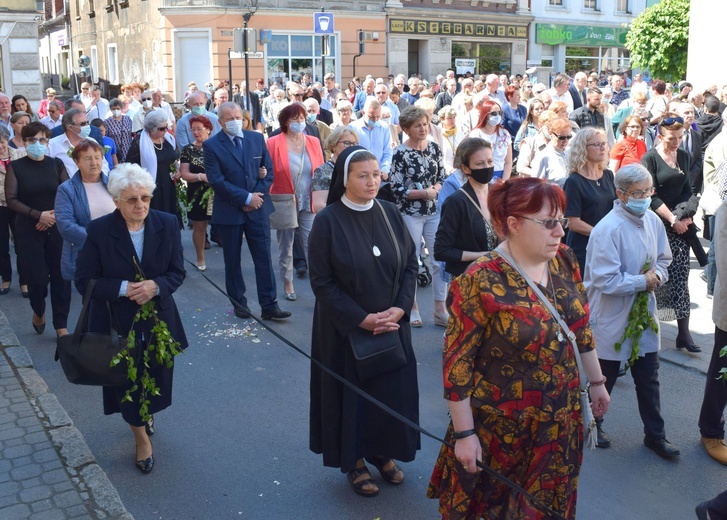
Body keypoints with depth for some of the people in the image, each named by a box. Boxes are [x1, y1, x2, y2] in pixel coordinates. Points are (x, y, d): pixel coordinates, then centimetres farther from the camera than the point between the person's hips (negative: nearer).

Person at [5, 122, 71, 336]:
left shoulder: (56, 164, 5)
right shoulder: (15, 166, 0)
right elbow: (11, 200, -6)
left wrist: (54, 215, -13)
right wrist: (38, 215, -16)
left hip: (57, 227, 2)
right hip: (29, 230, -2)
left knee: (60, 276, 0)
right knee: (37, 277, -4)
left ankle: (61, 325, 12)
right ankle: (38, 311, 28)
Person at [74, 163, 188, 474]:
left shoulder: (167, 224, -8)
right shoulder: (99, 230, -14)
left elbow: (177, 272, -2)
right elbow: (83, 280, -11)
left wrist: (156, 286, -23)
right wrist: (123, 288, -24)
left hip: (158, 319, 2)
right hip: (118, 322, -2)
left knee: (156, 377, 16)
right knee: (127, 380, 7)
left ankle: (147, 415, 50)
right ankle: (142, 437, 30)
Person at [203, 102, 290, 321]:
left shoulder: (257, 138, 4)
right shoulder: (211, 145, -6)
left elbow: (268, 170, 5)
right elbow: (216, 180, -14)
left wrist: (258, 196, -9)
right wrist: (246, 198, -16)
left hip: (258, 208, 2)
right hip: (229, 211, -2)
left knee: (264, 258, 1)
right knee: (232, 260, 10)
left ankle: (269, 306, 6)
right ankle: (239, 302, 24)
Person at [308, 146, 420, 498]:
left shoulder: (390, 213, -1)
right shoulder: (328, 221, -13)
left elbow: (410, 264, 2)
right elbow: (321, 280, -13)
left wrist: (399, 308, -12)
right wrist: (360, 318, -18)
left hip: (391, 323, 4)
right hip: (346, 327, -4)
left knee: (391, 388, 12)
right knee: (352, 390, 8)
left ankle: (383, 452, 33)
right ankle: (354, 460, 27)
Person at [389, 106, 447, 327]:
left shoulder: (434, 148, 4)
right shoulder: (400, 154, -11)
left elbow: (442, 176, 9)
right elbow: (396, 189, -12)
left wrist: (435, 189, -12)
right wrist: (423, 193, -18)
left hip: (434, 211, 5)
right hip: (410, 213, -4)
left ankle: (440, 310, 16)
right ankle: (412, 308, 22)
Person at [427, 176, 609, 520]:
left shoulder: (564, 262, -2)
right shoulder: (481, 282, -22)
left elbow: (581, 327, 11)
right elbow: (456, 363, -19)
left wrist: (597, 381, 18)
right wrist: (464, 434, -17)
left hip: (561, 423, 6)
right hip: (500, 431, -5)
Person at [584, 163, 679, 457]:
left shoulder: (653, 221, 0)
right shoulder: (608, 229, -23)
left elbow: (664, 260, 14)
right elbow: (605, 280, -25)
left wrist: (656, 274, -8)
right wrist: (643, 281, -17)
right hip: (612, 319, -6)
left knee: (649, 378, 14)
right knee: (604, 378, 13)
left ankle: (654, 434, 28)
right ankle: (592, 424, 34)